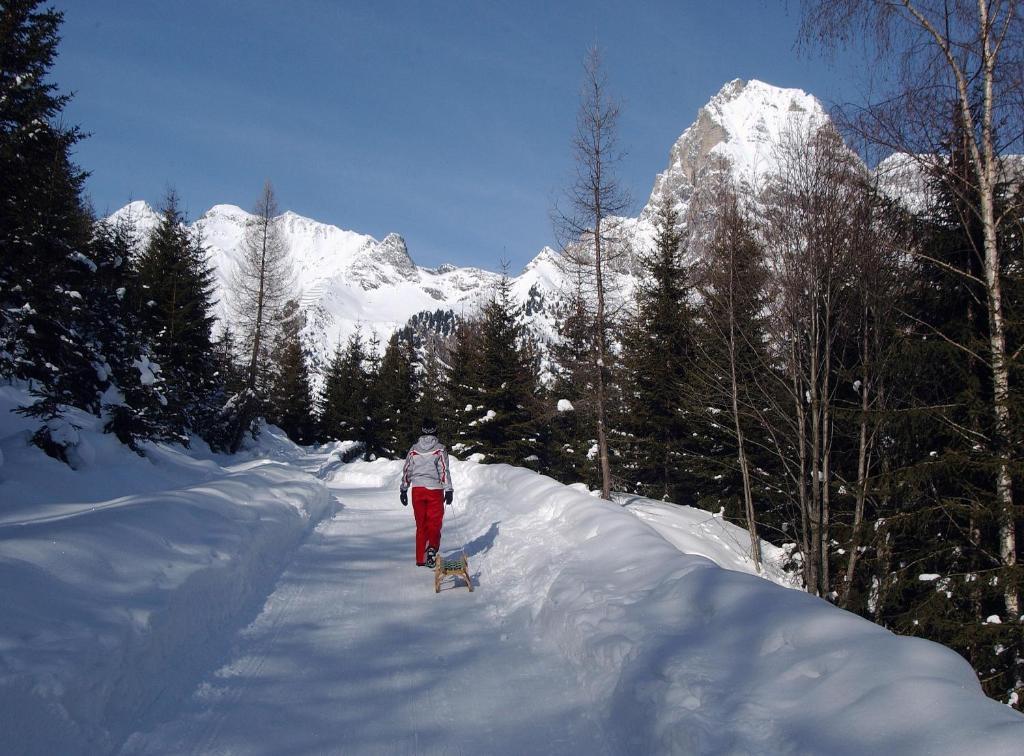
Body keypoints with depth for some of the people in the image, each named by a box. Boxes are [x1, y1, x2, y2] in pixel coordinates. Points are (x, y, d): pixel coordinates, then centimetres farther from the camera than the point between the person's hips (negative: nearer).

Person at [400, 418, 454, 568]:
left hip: (417, 489, 3)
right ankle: (432, 547, -20)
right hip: (435, 489, -3)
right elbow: (444, 470, -9)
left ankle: (420, 559, 13)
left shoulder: (413, 450, 6)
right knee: (435, 522, 6)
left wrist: (403, 490, 17)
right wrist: (449, 490, -7)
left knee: (421, 525, 11)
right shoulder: (440, 449, -4)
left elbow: (406, 471, 9)